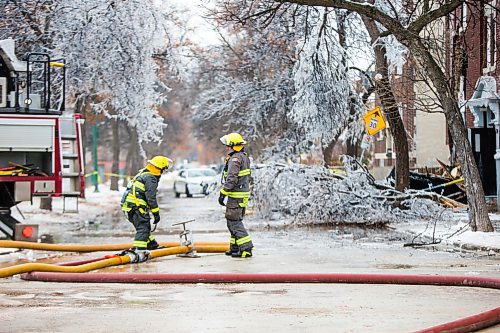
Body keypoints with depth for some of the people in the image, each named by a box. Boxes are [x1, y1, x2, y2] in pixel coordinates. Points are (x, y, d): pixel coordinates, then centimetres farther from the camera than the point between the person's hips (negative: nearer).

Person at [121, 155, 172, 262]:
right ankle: (139, 253, -26)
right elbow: (151, 198, -16)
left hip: (129, 205, 10)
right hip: (136, 206, -10)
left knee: (145, 226, 22)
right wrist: (156, 213, -12)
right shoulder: (151, 178, -10)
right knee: (143, 228, -14)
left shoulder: (143, 174, 23)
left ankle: (153, 245, 37)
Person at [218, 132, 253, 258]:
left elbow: (231, 179, -23)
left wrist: (222, 193, -19)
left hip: (236, 195, -10)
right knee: (235, 221, 17)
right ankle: (235, 247, 22)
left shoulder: (235, 159, -17)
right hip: (243, 193, 10)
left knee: (234, 222, -8)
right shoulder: (244, 157, 15)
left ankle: (246, 248, -11)